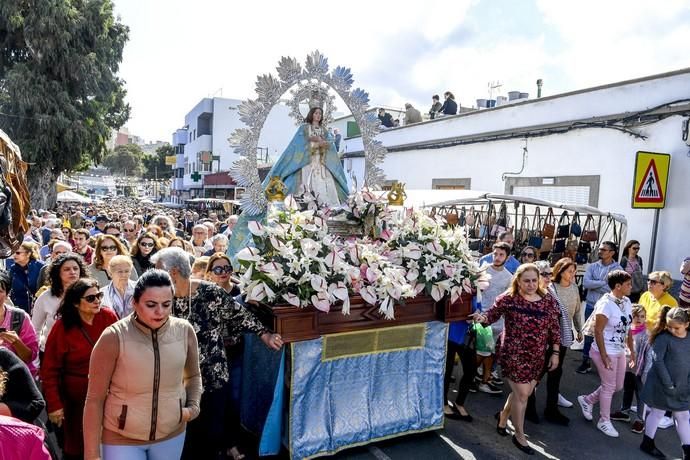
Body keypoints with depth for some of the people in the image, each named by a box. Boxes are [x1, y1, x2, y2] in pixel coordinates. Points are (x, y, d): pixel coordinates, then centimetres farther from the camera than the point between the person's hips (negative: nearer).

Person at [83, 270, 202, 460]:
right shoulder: (113, 338, -19)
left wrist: (193, 406, -6)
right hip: (121, 439, -3)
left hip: (172, 434, 3)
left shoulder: (185, 331, -10)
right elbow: (95, 399, -11)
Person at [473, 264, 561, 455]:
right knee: (522, 394, 1)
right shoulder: (508, 299, -13)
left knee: (524, 392, 17)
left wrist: (555, 353, 3)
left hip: (537, 356, 5)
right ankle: (519, 435, 22)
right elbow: (492, 316, -8)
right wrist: (482, 318, -31)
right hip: (514, 354, -5)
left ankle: (503, 415, 46)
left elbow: (554, 328, 4)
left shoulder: (548, 300, -2)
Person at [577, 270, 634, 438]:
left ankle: (587, 400, 35)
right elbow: (598, 331, -21)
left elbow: (628, 328, 11)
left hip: (620, 351, 8)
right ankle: (604, 421, 24)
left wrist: (632, 350, 12)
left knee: (618, 386, 17)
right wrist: (604, 355, -21)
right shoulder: (606, 304, -22)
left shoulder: (627, 302, 2)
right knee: (609, 387, 5)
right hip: (606, 352, -8)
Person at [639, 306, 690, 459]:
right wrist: (668, 384, -19)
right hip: (661, 384, -5)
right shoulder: (664, 338, -15)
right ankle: (647, 444, 23)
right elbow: (657, 361, -17)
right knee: (658, 412, 8)